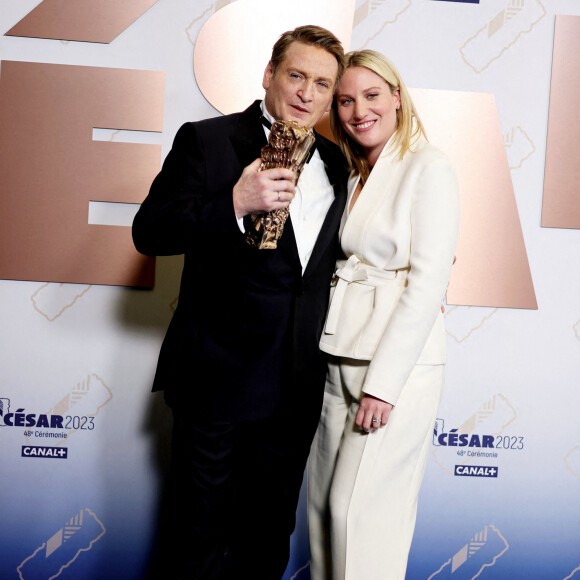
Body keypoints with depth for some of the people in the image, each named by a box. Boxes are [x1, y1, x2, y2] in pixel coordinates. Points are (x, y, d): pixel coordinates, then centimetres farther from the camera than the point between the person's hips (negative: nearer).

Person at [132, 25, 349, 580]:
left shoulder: (336, 163, 12)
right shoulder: (207, 140, -4)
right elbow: (149, 232, -12)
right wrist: (234, 203, -25)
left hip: (297, 388, 5)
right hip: (220, 378, -5)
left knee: (270, 535, 19)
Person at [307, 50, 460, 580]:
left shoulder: (428, 168, -7)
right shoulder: (352, 176, 15)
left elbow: (429, 281, -14)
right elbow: (344, 265, 13)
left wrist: (383, 382, -16)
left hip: (399, 363, -7)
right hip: (340, 359, 7)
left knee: (362, 509, -3)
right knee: (325, 502, 12)